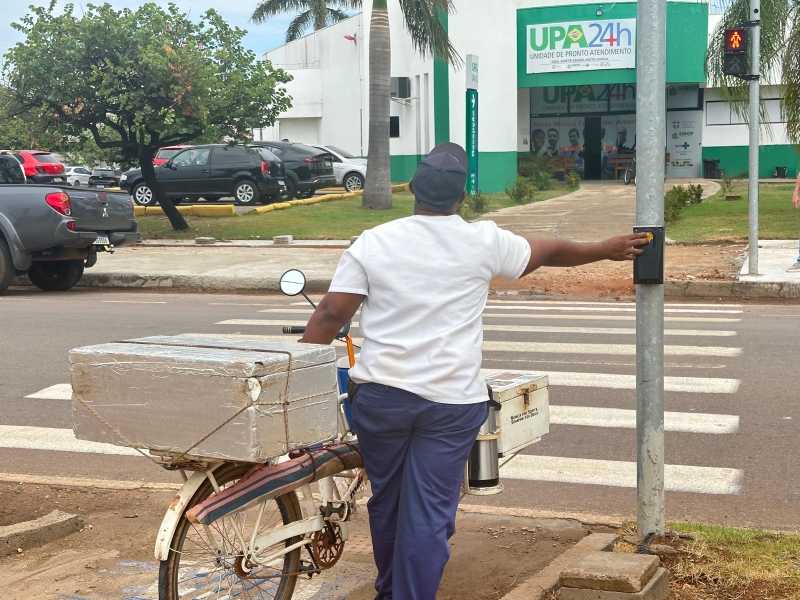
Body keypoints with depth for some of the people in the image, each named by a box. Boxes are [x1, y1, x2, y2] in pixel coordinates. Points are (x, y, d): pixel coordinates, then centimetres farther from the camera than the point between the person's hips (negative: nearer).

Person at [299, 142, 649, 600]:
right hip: (451, 400, -2)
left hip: (380, 394, 2)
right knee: (429, 513, 2)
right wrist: (607, 250, 31)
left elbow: (331, 314, -5)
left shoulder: (373, 242, -1)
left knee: (386, 500, 19)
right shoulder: (484, 242, -1)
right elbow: (551, 251, 15)